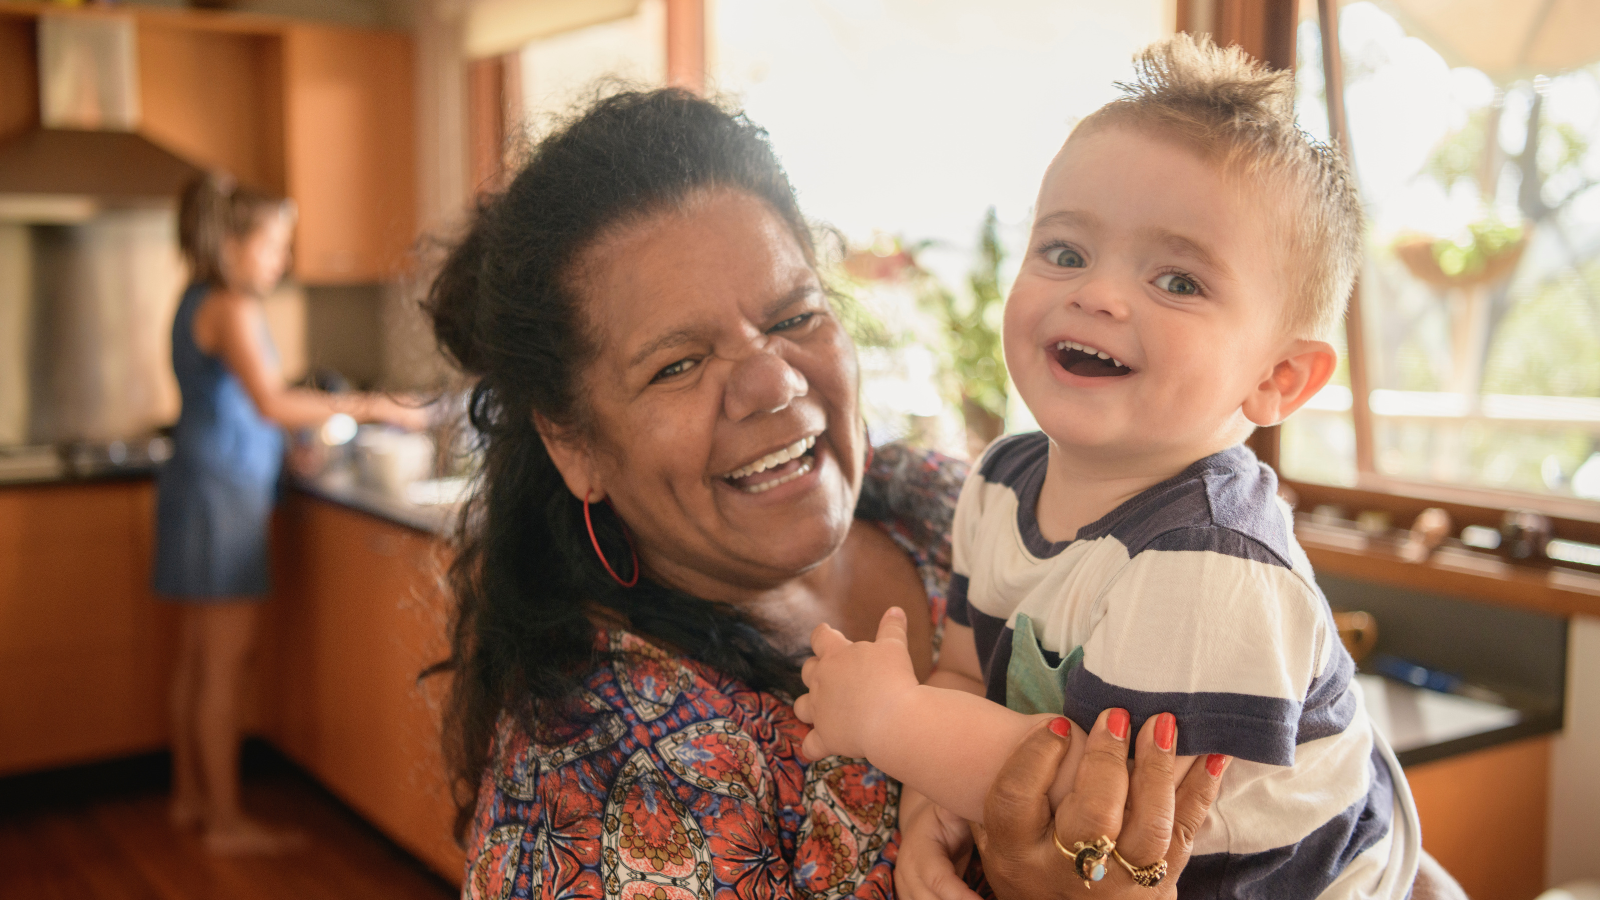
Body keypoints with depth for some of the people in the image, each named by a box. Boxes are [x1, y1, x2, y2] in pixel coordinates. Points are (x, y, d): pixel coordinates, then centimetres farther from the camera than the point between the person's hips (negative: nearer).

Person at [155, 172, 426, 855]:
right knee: (225, 663, -5)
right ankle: (226, 820, 2)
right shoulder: (231, 309, -14)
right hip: (223, 491, -10)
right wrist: (369, 407, -24)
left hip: (201, 484, 10)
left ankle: (190, 797, 26)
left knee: (197, 658, 16)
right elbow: (271, 402, -26)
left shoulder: (198, 304, 15)